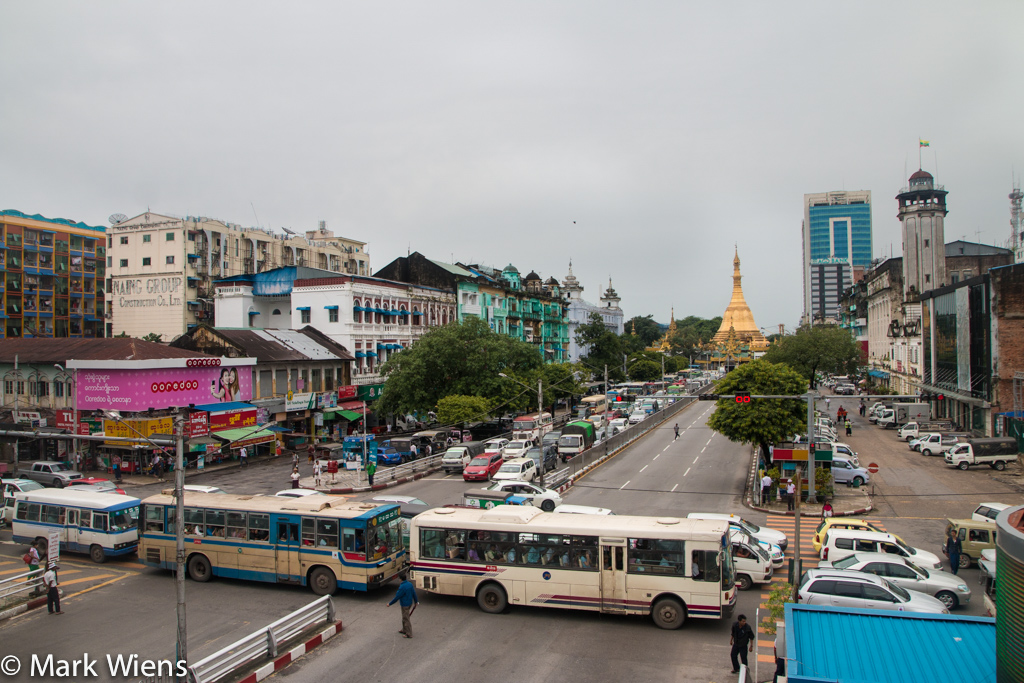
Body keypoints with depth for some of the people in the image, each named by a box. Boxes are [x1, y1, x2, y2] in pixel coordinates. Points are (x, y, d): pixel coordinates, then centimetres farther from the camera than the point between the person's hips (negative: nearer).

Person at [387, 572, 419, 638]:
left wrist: (390, 604, -10)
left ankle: (409, 634, 11)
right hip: (410, 603, 8)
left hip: (405, 605, -8)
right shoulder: (410, 584, -2)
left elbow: (397, 597, -21)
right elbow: (414, 594, 8)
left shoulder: (402, 587, -26)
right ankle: (404, 630, 39)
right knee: (404, 617, 24)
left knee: (406, 619, 3)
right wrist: (416, 601, 22)